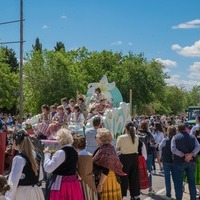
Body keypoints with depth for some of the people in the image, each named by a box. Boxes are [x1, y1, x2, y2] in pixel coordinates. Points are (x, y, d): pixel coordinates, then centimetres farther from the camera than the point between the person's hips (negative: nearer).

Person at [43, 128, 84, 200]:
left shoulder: (61, 152, -18)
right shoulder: (74, 151, 7)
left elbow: (48, 168, -20)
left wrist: (47, 154, -8)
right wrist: (51, 154, 15)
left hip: (59, 184, -8)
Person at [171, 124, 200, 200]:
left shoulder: (175, 137, -1)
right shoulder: (192, 137, 7)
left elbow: (173, 149, -15)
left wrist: (183, 155, -15)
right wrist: (191, 154, -18)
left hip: (180, 162, -3)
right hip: (191, 162, 3)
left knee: (178, 182, 3)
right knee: (192, 181, 14)